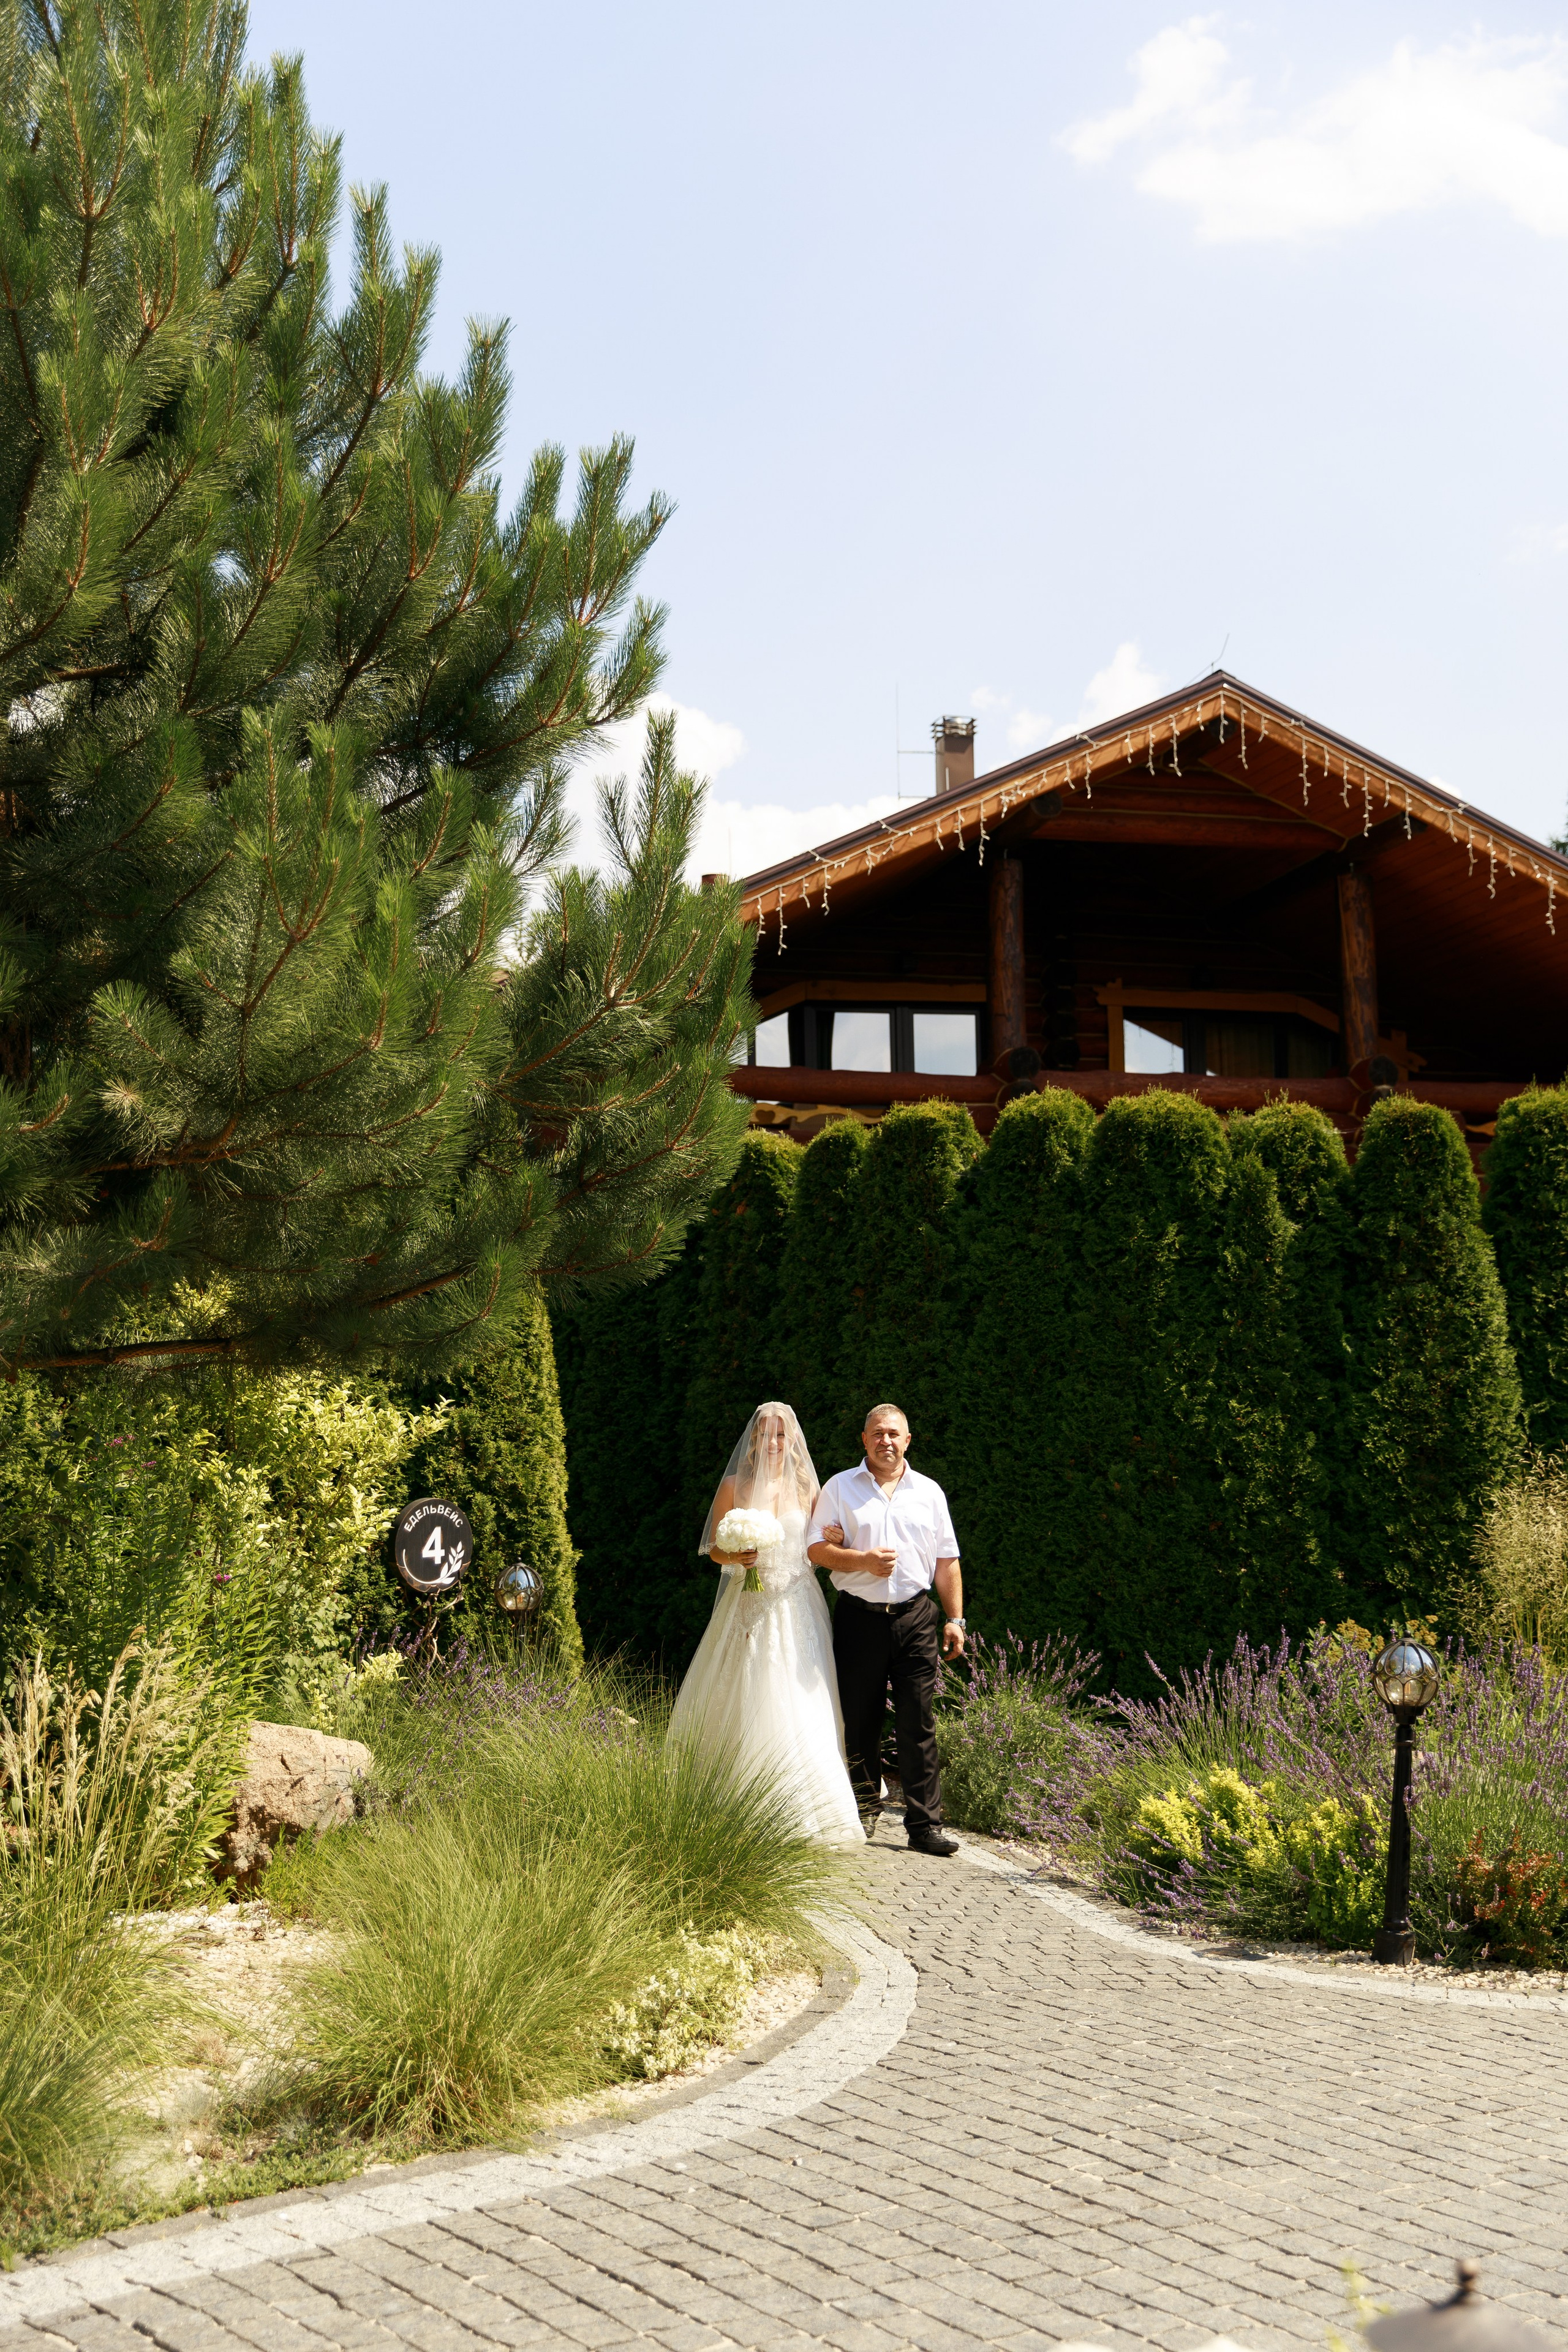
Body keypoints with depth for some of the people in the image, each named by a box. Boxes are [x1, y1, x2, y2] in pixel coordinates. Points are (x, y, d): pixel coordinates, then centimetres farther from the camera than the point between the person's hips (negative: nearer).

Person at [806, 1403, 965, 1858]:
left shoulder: (929, 1492, 12)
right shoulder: (840, 1487, 7)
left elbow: (947, 1562, 12)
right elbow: (816, 1549, 1)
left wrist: (955, 1619, 5)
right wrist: (862, 1560, -14)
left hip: (916, 1617, 1)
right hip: (859, 1616, 0)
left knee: (919, 1722, -4)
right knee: (859, 1721, 6)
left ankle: (924, 1824, -3)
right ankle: (862, 1814, 19)